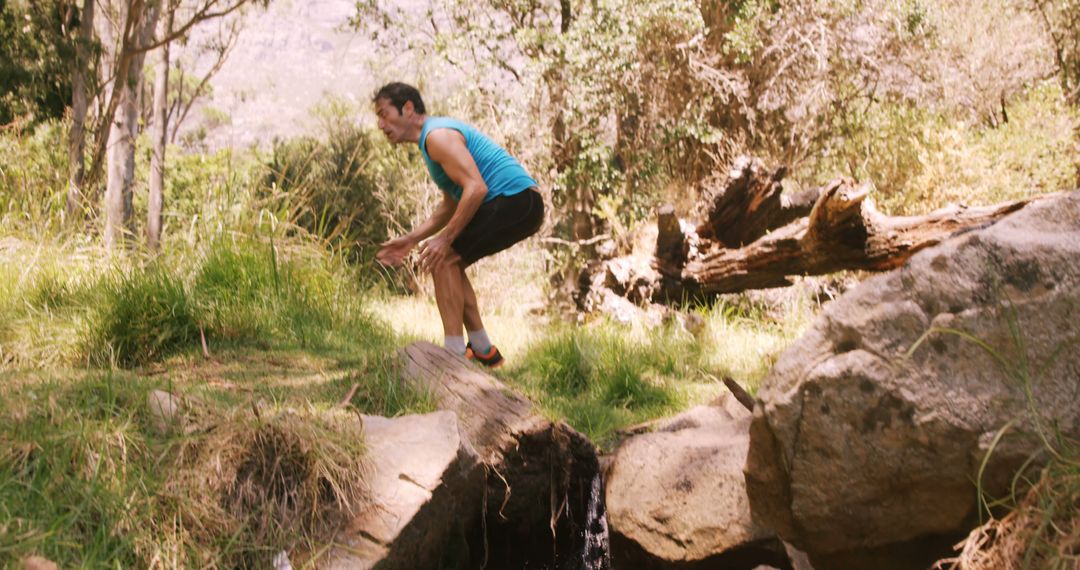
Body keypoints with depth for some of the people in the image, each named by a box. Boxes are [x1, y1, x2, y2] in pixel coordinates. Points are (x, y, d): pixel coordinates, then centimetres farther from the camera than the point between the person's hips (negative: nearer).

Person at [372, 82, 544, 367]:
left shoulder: (438, 135, -13)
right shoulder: (436, 134, 21)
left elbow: (476, 188, -24)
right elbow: (451, 206, 26)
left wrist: (446, 239, -20)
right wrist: (410, 240, 18)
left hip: (515, 202, -11)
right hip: (520, 206, 11)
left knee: (443, 258, -12)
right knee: (447, 262, 16)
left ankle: (455, 353, -12)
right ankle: (483, 351, 18)